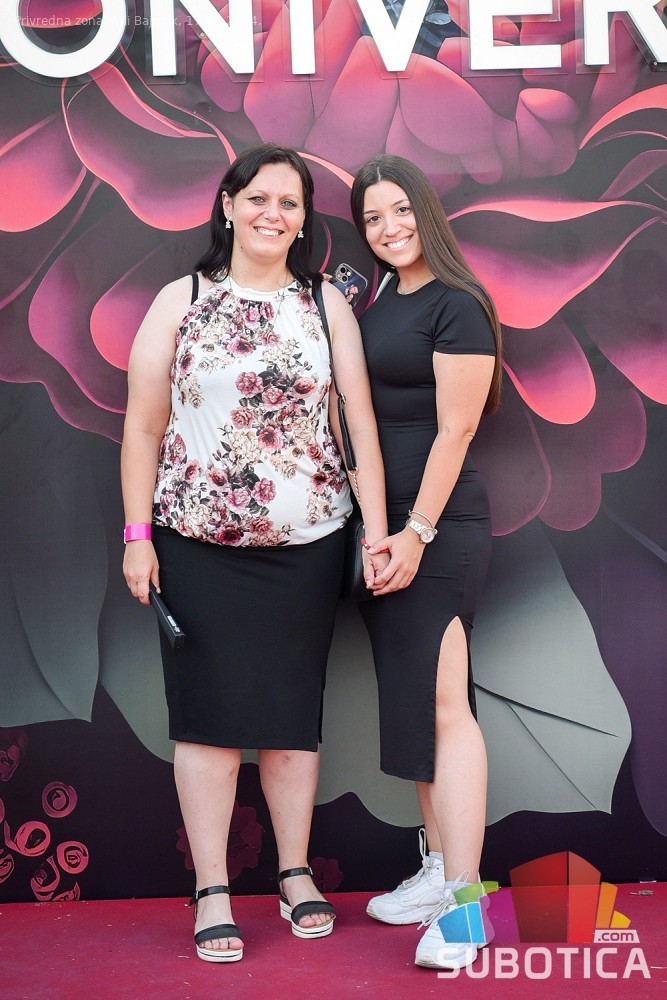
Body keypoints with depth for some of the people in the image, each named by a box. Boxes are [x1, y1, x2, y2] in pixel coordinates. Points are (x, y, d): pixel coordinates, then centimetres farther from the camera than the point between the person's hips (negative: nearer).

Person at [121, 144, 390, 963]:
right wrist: (137, 537, -2)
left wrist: (377, 533, -5)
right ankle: (212, 893, 11)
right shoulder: (181, 301, 4)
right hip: (197, 546, -1)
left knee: (293, 711, 9)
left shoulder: (327, 304, 6)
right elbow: (143, 427, 3)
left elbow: (361, 422, 1)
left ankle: (296, 873, 24)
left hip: (306, 545, 1)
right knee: (208, 712, 2)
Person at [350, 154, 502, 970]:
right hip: (381, 522, 8)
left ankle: (463, 901, -1)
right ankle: (438, 869, 23)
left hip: (438, 525, -8)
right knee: (411, 699, 12)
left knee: (444, 703, -7)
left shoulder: (456, 305, -9)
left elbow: (455, 429, -14)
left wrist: (417, 531, -17)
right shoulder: (377, 300, 15)